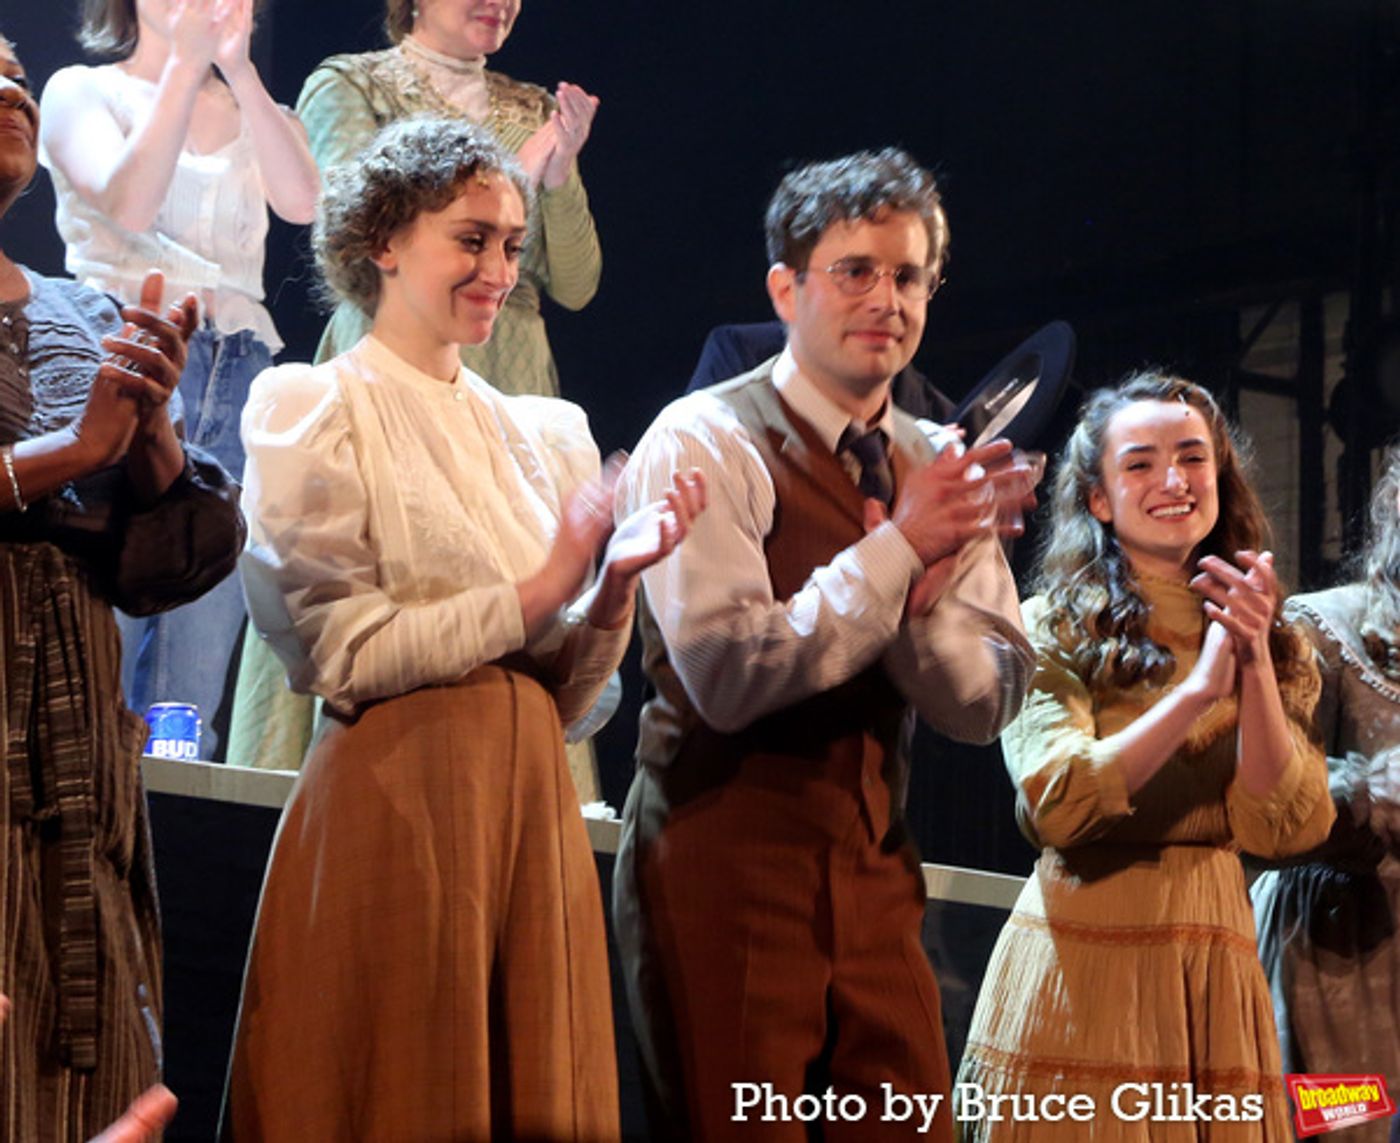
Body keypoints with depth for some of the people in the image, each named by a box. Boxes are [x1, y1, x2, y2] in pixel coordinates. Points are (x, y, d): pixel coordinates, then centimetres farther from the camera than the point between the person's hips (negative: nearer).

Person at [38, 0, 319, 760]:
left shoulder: (254, 116, 18)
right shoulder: (83, 93, 7)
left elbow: (301, 202, -4)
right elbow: (130, 206, -12)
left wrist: (239, 71, -10)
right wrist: (184, 63, -13)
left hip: (233, 382, 4)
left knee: (198, 665, -1)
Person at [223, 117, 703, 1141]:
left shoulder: (540, 434, 15)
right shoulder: (318, 408, -1)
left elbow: (565, 697, 12)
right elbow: (345, 656, -11)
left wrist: (615, 584, -6)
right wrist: (537, 593, -12)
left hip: (533, 812, 6)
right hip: (396, 808, -5)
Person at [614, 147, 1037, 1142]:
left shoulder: (937, 468, 10)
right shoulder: (707, 443, -9)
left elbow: (986, 706, 3)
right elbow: (729, 675, -20)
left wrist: (925, 596, -16)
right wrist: (898, 549, -20)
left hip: (874, 872, 6)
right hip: (727, 863, -6)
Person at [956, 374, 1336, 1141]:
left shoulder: (1274, 644, 8)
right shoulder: (1051, 628, -3)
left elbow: (1280, 828, -4)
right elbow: (1056, 805, -17)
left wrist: (1255, 661, -14)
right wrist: (1200, 689, -21)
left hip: (1215, 970, 4)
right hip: (1084, 966, -4)